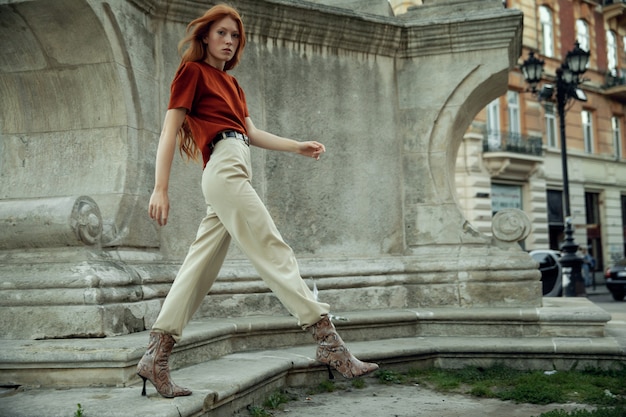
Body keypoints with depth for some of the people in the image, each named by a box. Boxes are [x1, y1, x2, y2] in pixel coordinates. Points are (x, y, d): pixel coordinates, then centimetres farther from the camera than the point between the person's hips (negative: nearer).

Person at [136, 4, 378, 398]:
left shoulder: (231, 83, 29)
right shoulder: (193, 72, 4)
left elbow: (252, 132, 22)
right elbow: (170, 130, -4)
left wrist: (299, 146, 14)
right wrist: (161, 188, -11)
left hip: (232, 174, 9)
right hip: (225, 168, -9)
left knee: (200, 268, 4)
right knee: (274, 252, -13)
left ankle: (156, 357, 7)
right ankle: (329, 342, -13)